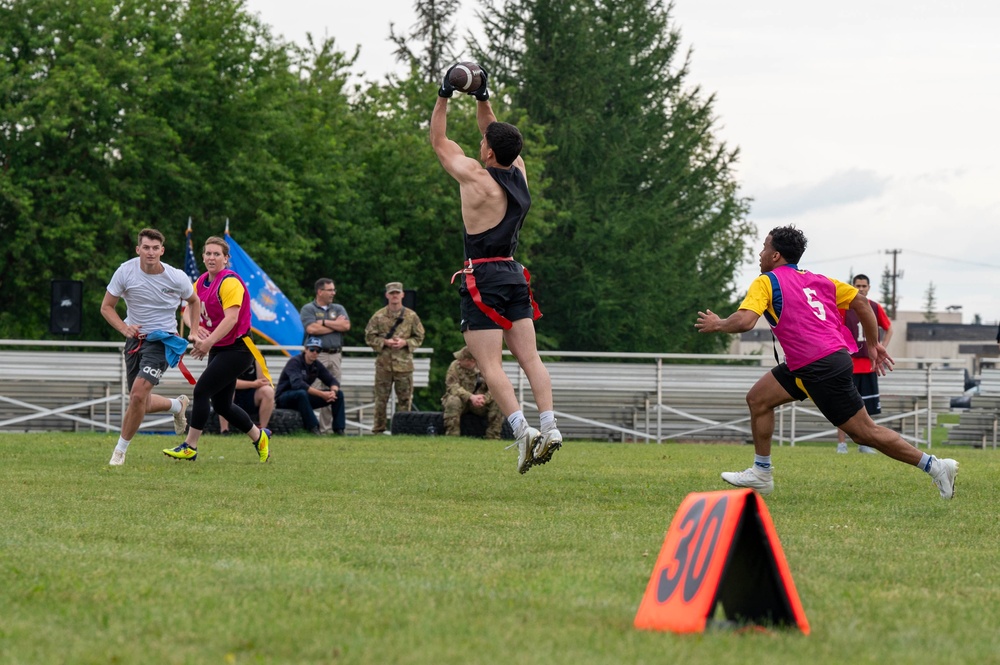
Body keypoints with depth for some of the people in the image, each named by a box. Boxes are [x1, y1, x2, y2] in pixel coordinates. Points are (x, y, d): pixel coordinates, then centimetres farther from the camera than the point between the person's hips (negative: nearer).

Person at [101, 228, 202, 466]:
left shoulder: (177, 278, -10)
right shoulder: (126, 271, -9)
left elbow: (194, 301, 12)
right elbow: (106, 306, -1)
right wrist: (124, 328, -17)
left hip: (162, 339, -3)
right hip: (135, 338, 3)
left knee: (138, 394, -21)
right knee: (141, 405, 8)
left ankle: (120, 450, -8)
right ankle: (178, 405, 41)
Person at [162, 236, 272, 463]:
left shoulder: (230, 282, -16)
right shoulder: (201, 282, 8)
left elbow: (231, 318, -25)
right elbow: (191, 310, 8)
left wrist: (209, 341, -33)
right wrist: (196, 332, -13)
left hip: (237, 348, -8)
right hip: (218, 350, 8)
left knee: (201, 391, -16)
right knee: (221, 404, 10)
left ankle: (190, 447, -12)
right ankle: (259, 436, 31)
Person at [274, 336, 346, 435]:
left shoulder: (317, 365, 3)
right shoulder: (295, 362, -19)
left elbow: (333, 381, 4)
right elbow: (297, 384, -34)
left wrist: (333, 392, -22)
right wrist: (321, 394, -36)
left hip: (304, 399, 7)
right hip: (284, 399, -7)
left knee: (338, 394, -4)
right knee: (301, 393, -42)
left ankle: (339, 430, -11)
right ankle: (314, 429, -39)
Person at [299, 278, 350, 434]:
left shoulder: (338, 309, 18)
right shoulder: (308, 309, 4)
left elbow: (346, 325, 0)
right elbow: (311, 329, -12)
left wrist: (324, 322, -4)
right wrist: (336, 325, -1)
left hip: (335, 355, 5)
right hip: (317, 355, -5)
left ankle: (327, 427, 5)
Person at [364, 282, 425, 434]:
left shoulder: (411, 316, 5)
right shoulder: (378, 316, 3)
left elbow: (419, 337, 8)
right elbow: (369, 337, 4)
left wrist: (405, 342, -9)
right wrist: (384, 342, -11)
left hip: (404, 363, 0)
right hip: (383, 363, 0)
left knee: (405, 398, 2)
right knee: (381, 397, 2)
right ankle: (378, 429, 8)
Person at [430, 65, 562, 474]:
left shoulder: (475, 176, -10)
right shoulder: (518, 172, 6)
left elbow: (439, 141, 4)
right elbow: (496, 135, 26)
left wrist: (444, 96, 11)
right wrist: (482, 98, 25)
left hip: (483, 279, -7)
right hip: (514, 276, 7)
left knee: (491, 366, -10)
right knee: (529, 357, 2)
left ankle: (522, 429, -24)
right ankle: (549, 425, -13)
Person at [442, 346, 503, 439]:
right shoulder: (455, 366, -10)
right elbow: (452, 387, -22)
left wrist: (484, 399, -35)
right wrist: (471, 397, -36)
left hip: (480, 404, 2)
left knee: (497, 403, -24)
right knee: (453, 401, -35)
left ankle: (493, 437, -17)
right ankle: (452, 436, -31)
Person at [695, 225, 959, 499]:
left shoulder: (766, 282, -5)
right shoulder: (816, 280, 17)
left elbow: (744, 321, -19)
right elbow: (860, 302, 15)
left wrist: (717, 324, 1)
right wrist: (873, 344, 20)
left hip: (821, 370, -9)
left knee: (864, 431, -3)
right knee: (757, 398, 14)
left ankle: (935, 466, -1)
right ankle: (761, 473, 18)